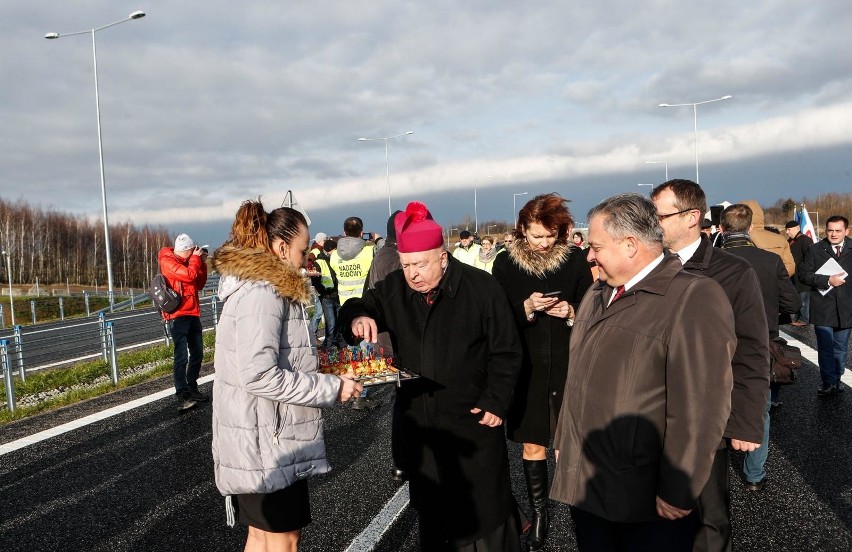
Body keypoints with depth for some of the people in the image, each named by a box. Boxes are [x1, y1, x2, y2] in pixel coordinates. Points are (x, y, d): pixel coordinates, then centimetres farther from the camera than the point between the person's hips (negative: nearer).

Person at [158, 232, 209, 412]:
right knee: (182, 356, -14)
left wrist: (202, 263, 8)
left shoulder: (185, 262, 14)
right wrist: (196, 258, -8)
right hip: (178, 315, -9)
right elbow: (189, 275, -23)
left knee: (197, 353, 14)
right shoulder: (167, 261, -10)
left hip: (193, 314, 9)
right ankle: (182, 396, -14)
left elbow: (199, 284, 17)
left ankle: (192, 389, 25)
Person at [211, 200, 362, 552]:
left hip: (262, 437, 10)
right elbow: (259, 375, -27)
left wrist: (320, 374, 11)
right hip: (265, 442, -10)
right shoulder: (262, 292, -20)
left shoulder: (255, 286, 12)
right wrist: (332, 388, -21)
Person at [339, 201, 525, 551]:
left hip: (472, 420, -3)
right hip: (416, 420, 4)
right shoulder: (394, 289, -2)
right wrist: (357, 317, -16)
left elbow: (506, 352, -7)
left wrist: (496, 402, -10)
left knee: (486, 506, 10)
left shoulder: (482, 288, -11)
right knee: (429, 508, 18)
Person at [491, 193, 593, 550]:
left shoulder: (576, 259, -2)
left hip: (568, 366, -1)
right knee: (533, 445, 12)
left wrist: (572, 311, -14)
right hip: (526, 368, 1)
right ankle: (538, 513, 28)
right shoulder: (505, 264, -2)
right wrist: (526, 308, -17)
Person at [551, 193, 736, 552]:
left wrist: (678, 493, -19)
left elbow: (700, 410, -21)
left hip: (648, 501, -7)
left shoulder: (695, 299, -17)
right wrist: (564, 442, 17)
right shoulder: (596, 295, 10)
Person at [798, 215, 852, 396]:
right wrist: (828, 280, -17)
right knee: (826, 348, 1)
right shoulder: (815, 250, -2)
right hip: (823, 308, -2)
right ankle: (829, 383, 9)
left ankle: (836, 380, 27)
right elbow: (803, 274, -8)